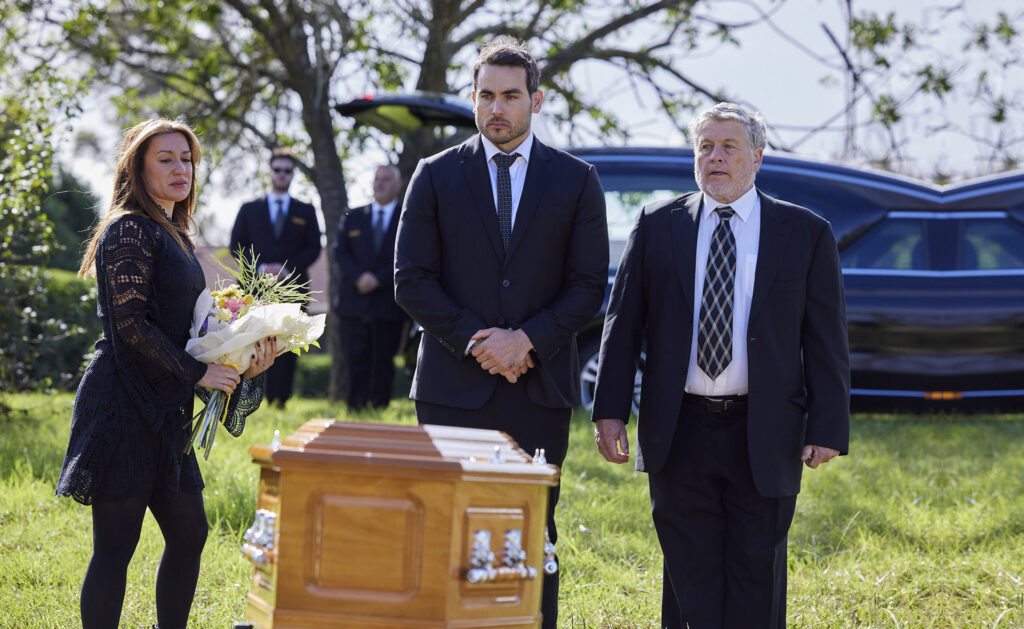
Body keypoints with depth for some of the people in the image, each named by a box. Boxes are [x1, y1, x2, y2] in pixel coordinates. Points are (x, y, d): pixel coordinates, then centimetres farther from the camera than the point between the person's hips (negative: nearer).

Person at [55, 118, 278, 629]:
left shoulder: (174, 235, 17)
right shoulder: (129, 230, -10)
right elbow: (130, 324, -17)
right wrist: (198, 372, -14)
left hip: (164, 409, 9)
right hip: (124, 405, -9)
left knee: (188, 533, 11)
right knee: (116, 543, -5)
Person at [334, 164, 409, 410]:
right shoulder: (353, 217, 14)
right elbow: (340, 251, 6)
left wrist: (378, 279, -13)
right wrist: (358, 277, -11)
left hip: (389, 305, -2)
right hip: (354, 303, 2)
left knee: (383, 361, 0)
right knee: (356, 359, 0)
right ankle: (355, 409, 4)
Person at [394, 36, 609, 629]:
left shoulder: (577, 180, 6)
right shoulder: (436, 175, 5)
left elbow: (589, 284, 2)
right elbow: (411, 280, 1)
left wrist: (527, 339, -11)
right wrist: (475, 338, -10)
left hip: (540, 384, 0)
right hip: (453, 386, 0)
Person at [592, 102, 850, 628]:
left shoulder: (806, 233, 3)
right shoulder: (657, 225, 6)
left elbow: (827, 340, 1)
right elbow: (622, 323, 7)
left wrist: (827, 428, -6)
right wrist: (610, 409, -1)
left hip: (763, 438, -1)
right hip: (680, 433, 1)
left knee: (756, 574, 5)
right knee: (689, 574, 6)